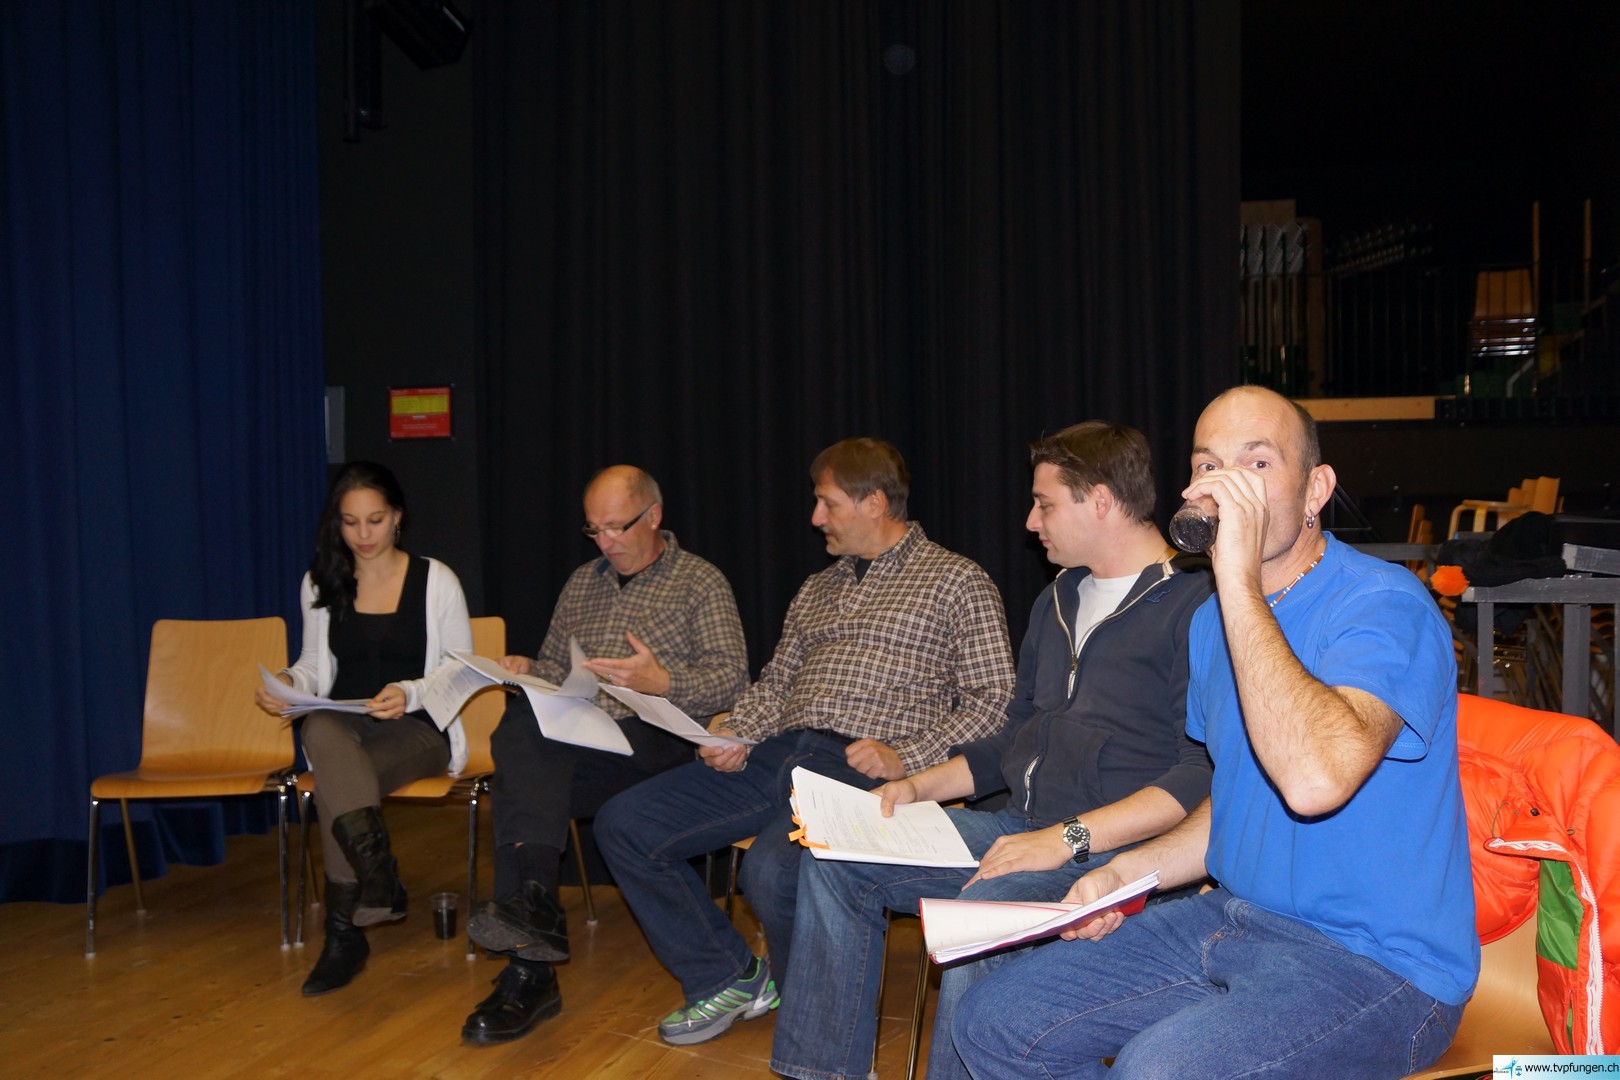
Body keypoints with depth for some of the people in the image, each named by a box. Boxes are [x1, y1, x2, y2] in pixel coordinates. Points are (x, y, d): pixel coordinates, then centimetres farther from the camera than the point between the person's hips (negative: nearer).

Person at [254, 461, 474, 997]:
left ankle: (345, 930, -23)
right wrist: (288, 682, -6)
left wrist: (411, 693, -18)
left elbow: (461, 666, 2)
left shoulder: (435, 580, 2)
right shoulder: (320, 584, 13)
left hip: (417, 729, -3)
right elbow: (316, 664, 18)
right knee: (320, 730, -37)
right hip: (343, 723, 3)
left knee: (332, 780, -34)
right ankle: (379, 881, -39)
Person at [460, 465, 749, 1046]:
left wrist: (662, 682, -22)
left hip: (652, 742, -5)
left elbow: (731, 679, -4)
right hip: (571, 740, 5)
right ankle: (535, 898, -39)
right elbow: (555, 665, 30)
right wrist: (528, 671, 5)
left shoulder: (701, 583, 7)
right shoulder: (581, 583, 26)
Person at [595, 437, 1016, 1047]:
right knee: (624, 825, -5)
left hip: (862, 769, -7)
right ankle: (728, 978, 8)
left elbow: (992, 699, -4)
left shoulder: (957, 582, 3)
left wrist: (905, 757, -17)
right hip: (777, 756, 7)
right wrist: (735, 736, 4)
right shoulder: (817, 590, 25)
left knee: (772, 870, -35)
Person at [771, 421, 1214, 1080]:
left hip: (1112, 849, -9)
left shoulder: (1193, 605, -10)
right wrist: (920, 786, 14)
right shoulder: (1059, 601, 20)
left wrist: (1068, 838, -25)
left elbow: (1205, 772, -21)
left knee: (981, 909, -36)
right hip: (1020, 827, 9)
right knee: (834, 856, 1)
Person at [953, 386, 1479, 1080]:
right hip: (1233, 916, 8)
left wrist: (1241, 579, -30)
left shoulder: (1384, 606, -17)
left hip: (1376, 961, -8)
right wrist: (1127, 873, 5)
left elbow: (1313, 779, -36)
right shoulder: (1213, 620, 10)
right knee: (992, 1023, 0)